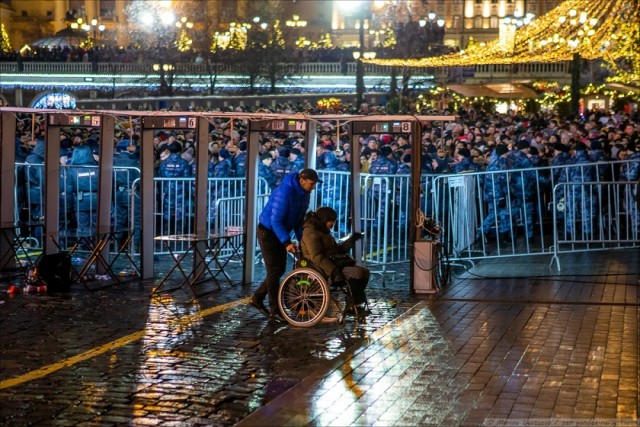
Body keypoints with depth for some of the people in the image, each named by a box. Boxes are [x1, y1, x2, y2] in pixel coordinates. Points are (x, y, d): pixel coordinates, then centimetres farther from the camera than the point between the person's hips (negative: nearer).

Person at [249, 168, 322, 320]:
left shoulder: (304, 194, 0)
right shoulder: (285, 192, -28)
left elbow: (299, 219, 9)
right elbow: (276, 220, -28)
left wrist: (302, 239, -2)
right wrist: (286, 242, -32)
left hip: (279, 233, 9)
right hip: (267, 232, -9)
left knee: (280, 269, 10)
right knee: (274, 270, -6)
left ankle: (257, 298, 23)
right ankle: (275, 310, 1)